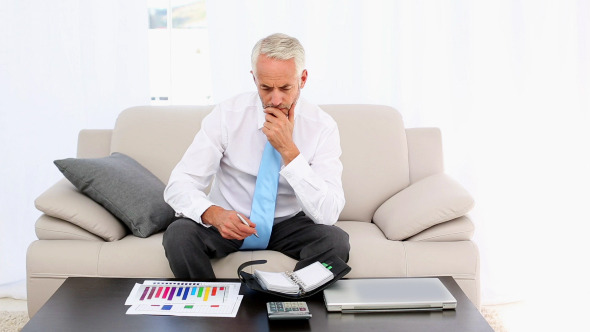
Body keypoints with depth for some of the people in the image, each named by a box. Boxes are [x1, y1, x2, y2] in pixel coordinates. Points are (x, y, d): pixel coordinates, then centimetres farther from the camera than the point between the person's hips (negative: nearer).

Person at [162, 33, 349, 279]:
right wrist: (213, 213, -38)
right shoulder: (227, 115, -13)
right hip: (230, 222, 0)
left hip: (289, 224, 0)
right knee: (178, 235, -29)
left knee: (336, 242, -29)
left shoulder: (322, 127, -13)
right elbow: (178, 185, -16)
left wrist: (289, 150, -29)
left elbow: (327, 214, -22)